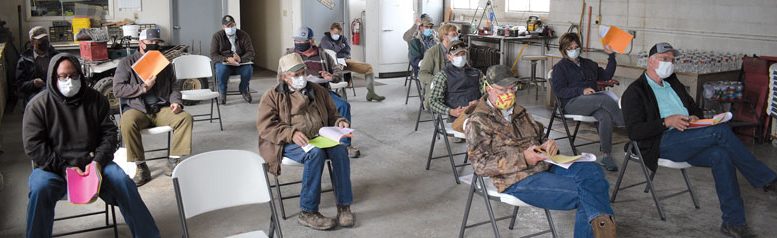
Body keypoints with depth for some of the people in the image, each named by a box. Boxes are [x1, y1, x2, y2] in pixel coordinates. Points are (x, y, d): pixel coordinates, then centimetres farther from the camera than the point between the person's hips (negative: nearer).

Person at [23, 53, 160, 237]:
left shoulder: (96, 99, 4)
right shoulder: (38, 105, -2)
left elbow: (109, 133, 4)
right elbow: (33, 145, -7)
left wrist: (98, 162, -13)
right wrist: (64, 168, -17)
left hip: (93, 162, 1)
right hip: (54, 167, -1)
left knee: (122, 182, -22)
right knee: (40, 189, -33)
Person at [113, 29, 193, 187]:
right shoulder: (127, 63, 6)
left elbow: (174, 86, 18)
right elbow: (117, 90, -3)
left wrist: (176, 101, -3)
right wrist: (143, 88, -12)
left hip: (162, 108, 3)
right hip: (137, 108, -3)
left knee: (185, 118, -23)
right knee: (128, 122, -37)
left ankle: (173, 162, -17)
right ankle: (141, 167, -23)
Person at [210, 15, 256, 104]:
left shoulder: (243, 35, 1)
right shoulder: (217, 36, -1)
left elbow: (251, 53, -5)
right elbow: (213, 55, -9)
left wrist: (241, 59, -28)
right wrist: (227, 59, -28)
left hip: (241, 63, 1)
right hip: (224, 63, -1)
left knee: (249, 68, -31)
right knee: (221, 69, -35)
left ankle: (244, 90, 0)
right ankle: (222, 91, -6)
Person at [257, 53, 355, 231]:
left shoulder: (318, 91, 17)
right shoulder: (273, 96, 4)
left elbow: (331, 116, 25)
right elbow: (265, 127, -7)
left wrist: (340, 122, -1)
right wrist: (292, 133, -23)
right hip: (289, 143, -4)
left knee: (340, 149, -29)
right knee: (316, 153, -36)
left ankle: (344, 206, -23)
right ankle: (308, 213, -28)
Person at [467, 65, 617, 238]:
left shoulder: (519, 112, 20)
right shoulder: (478, 121, -3)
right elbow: (481, 164, -11)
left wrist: (548, 146, 3)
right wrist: (523, 158, -21)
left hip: (545, 166, 7)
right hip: (518, 180, -7)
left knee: (592, 171, -20)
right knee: (583, 192, -24)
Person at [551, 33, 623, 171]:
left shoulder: (588, 64, 29)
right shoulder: (560, 67, 10)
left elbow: (606, 75, 29)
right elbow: (558, 91, -3)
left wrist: (611, 56, 20)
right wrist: (581, 91, -14)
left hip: (593, 102, 4)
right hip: (572, 103, -4)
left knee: (605, 116, -32)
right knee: (605, 99, -33)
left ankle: (606, 156, -33)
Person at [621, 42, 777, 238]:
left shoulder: (674, 84, 25)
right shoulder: (634, 92, 2)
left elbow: (696, 109, 30)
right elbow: (634, 132, -9)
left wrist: (695, 117, 5)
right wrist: (667, 122, -19)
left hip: (688, 142, 7)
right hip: (661, 143, -6)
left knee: (721, 154, -26)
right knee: (721, 130, -24)